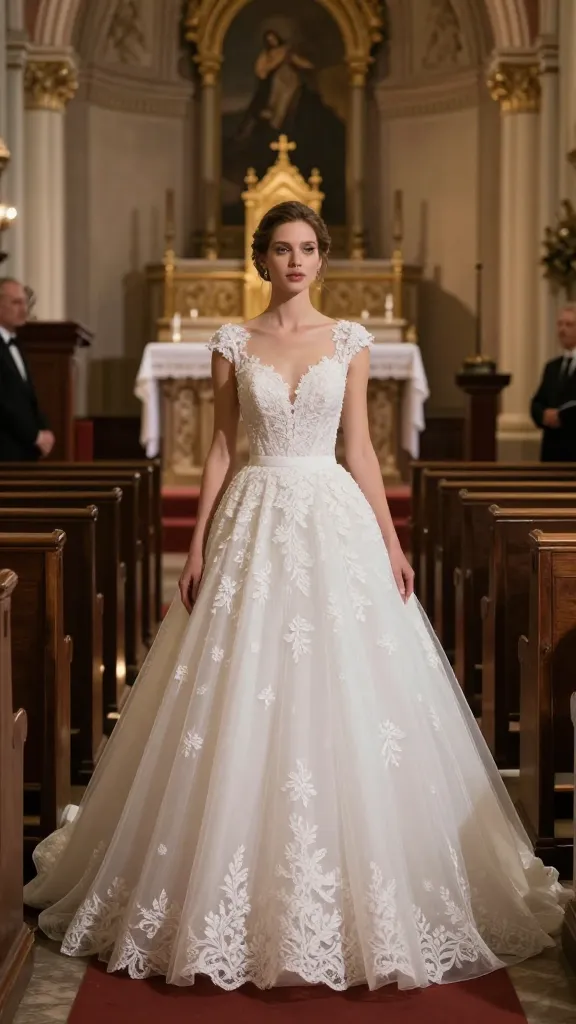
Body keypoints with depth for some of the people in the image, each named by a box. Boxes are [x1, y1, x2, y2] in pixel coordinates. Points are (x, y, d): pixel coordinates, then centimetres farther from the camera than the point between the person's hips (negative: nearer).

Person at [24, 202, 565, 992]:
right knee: (243, 707, 0)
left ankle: (349, 888, 13)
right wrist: (197, 547, 1)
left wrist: (391, 542, 0)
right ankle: (244, 892, 15)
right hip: (256, 521, 0)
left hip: (336, 519, 0)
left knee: (343, 702, -1)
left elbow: (360, 447, 6)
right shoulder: (233, 344, 5)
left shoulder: (349, 341, 6)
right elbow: (221, 448, 6)